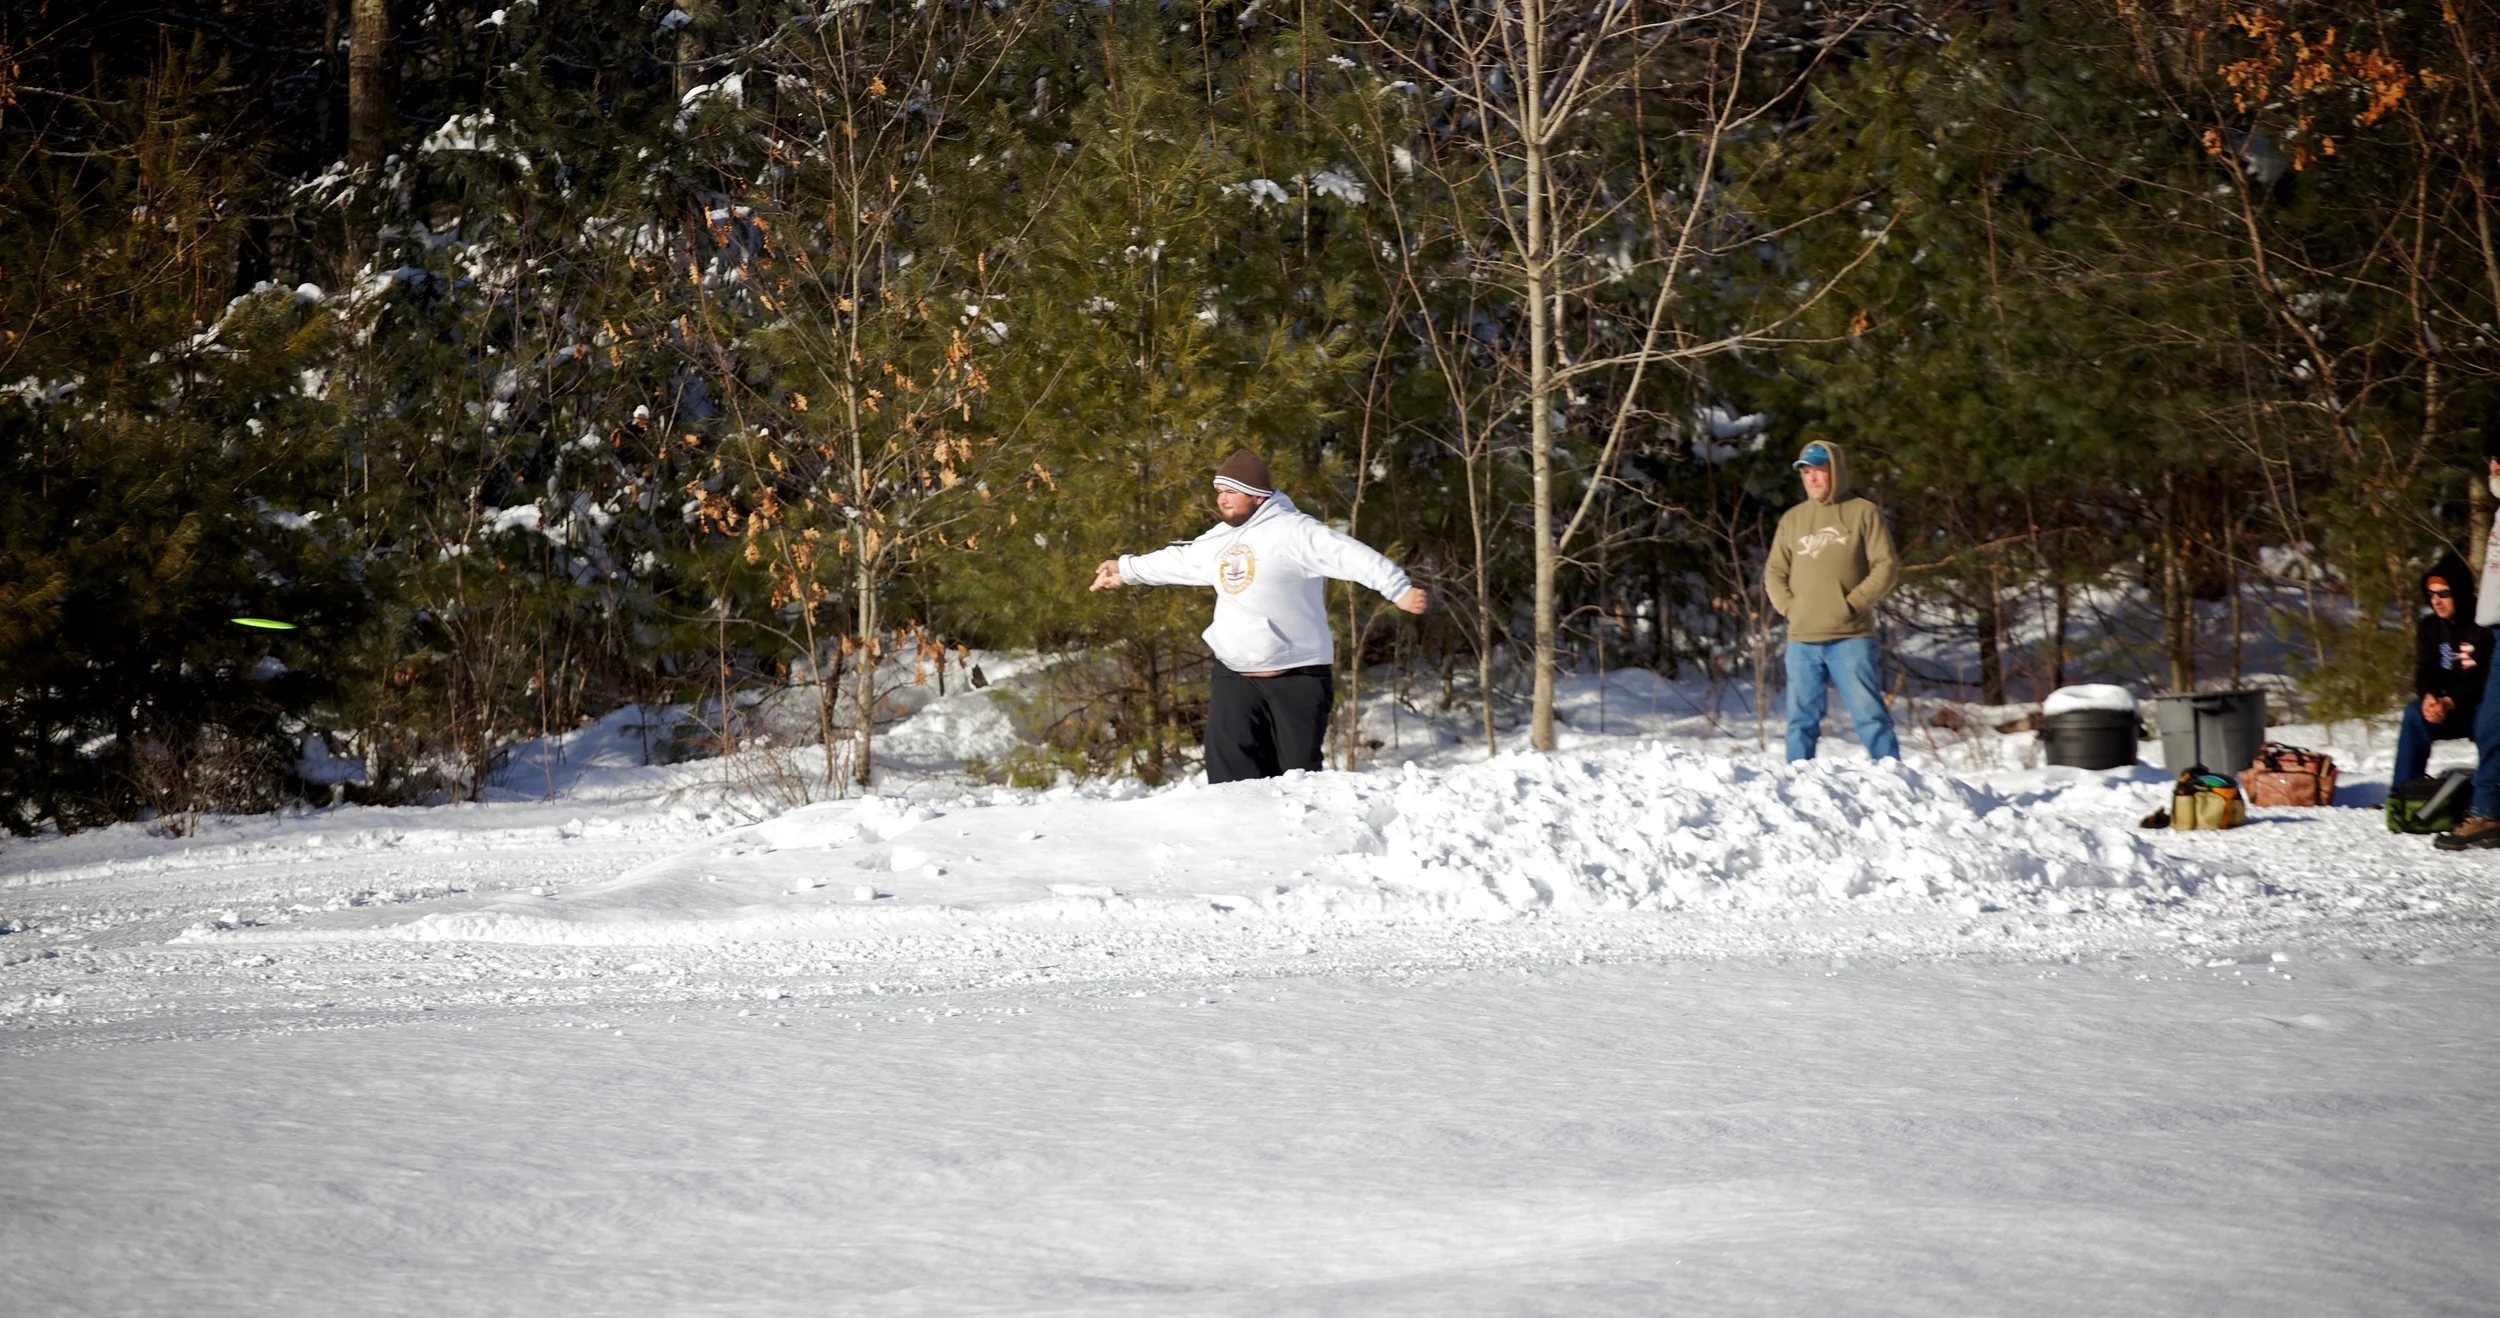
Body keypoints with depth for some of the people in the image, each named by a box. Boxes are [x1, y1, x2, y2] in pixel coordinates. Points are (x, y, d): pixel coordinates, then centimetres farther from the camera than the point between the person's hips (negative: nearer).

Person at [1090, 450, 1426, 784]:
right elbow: (1178, 561, 31)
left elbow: (1351, 557, -24)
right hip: (1236, 678, 7)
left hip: (1297, 678, -7)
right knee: (1230, 770, -4)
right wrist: (1127, 569, 44)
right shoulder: (1220, 540, 13)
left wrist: (1399, 590, -37)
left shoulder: (1294, 530, -13)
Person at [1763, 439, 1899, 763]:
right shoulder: (1792, 519, 15)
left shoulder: (1863, 513, 4)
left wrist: (1854, 603, -10)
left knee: (1868, 711, -9)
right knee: (1802, 719, 5)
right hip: (1802, 639, 4)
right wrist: (1790, 607, 1)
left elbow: (1886, 566, -1)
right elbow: (1774, 573, 17)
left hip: (1851, 638, -4)